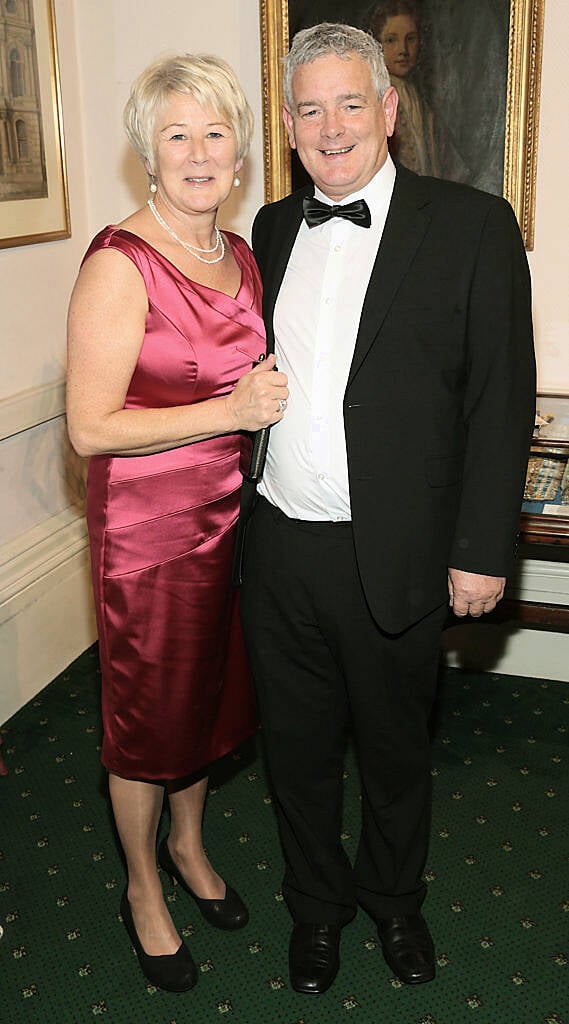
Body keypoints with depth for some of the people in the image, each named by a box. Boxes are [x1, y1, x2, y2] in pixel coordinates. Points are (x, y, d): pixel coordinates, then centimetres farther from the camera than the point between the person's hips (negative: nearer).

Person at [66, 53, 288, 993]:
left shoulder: (240, 256, 6)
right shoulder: (119, 266, -18)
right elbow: (90, 427, -21)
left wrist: (272, 388, 3)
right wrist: (231, 410, -24)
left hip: (227, 514, 7)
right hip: (147, 527, -7)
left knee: (210, 692, 21)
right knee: (148, 711, 11)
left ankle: (188, 845, 47)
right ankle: (143, 890, 36)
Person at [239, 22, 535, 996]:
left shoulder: (472, 225, -6)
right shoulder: (273, 229, 8)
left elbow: (501, 400, -8)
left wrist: (482, 550, -10)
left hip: (392, 557, -3)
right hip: (276, 549, 4)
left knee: (395, 748, 17)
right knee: (296, 742, 18)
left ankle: (393, 898, 44)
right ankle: (315, 902, 43)